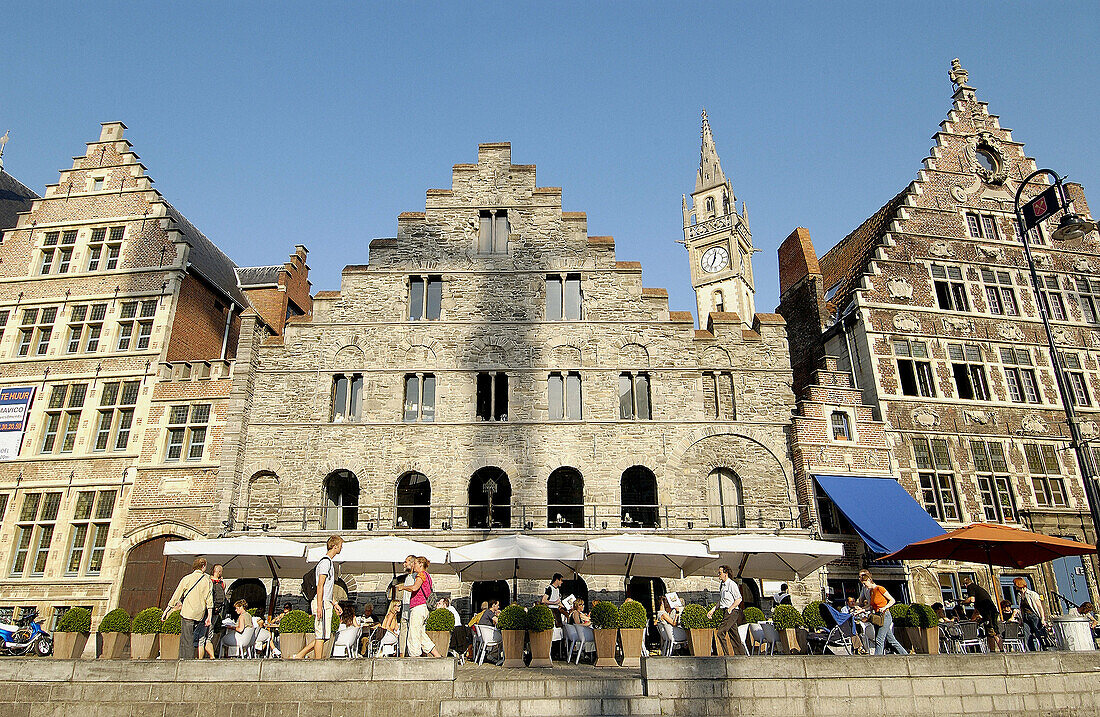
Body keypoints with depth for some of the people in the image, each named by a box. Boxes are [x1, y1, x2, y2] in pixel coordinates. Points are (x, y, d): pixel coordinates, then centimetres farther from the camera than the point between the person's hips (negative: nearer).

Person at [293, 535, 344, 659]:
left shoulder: (330, 562, 21)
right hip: (322, 603, -10)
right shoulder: (325, 562, -11)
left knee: (324, 635, 10)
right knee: (321, 635, -6)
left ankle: (299, 655, 15)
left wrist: (335, 604, 25)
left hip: (327, 603, 10)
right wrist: (319, 606, -22)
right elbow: (320, 586, -18)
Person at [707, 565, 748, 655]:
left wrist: (730, 609, -17)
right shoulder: (721, 585, 16)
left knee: (720, 632, -15)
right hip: (726, 612, 9)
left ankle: (725, 654, -11)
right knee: (733, 635, 10)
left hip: (732, 612, -9)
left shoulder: (731, 584, -11)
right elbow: (720, 601, 22)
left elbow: (739, 599, -12)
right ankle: (742, 654, 14)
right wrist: (713, 609, 12)